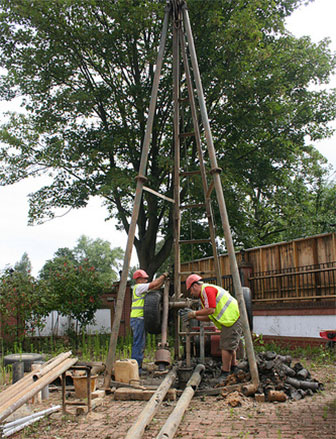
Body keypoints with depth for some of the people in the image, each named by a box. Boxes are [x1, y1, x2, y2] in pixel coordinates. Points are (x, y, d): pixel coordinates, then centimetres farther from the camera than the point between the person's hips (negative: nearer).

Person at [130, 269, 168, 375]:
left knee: (139, 344, 11)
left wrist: (164, 280, 13)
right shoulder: (138, 287, -8)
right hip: (138, 319, -10)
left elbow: (155, 288, 20)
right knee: (139, 344, -10)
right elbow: (153, 284, -14)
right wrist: (163, 276, -3)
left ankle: (137, 367, 15)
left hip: (139, 319, 10)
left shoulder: (142, 289, 21)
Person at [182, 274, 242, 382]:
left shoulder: (207, 289, -10)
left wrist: (194, 313, -8)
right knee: (229, 346, 20)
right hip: (229, 320, 11)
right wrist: (194, 316, 11)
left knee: (226, 347, -9)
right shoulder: (204, 293, 22)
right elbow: (209, 317, 19)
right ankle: (234, 370, 33)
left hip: (232, 318, -11)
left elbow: (211, 310, -20)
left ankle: (224, 375, -4)